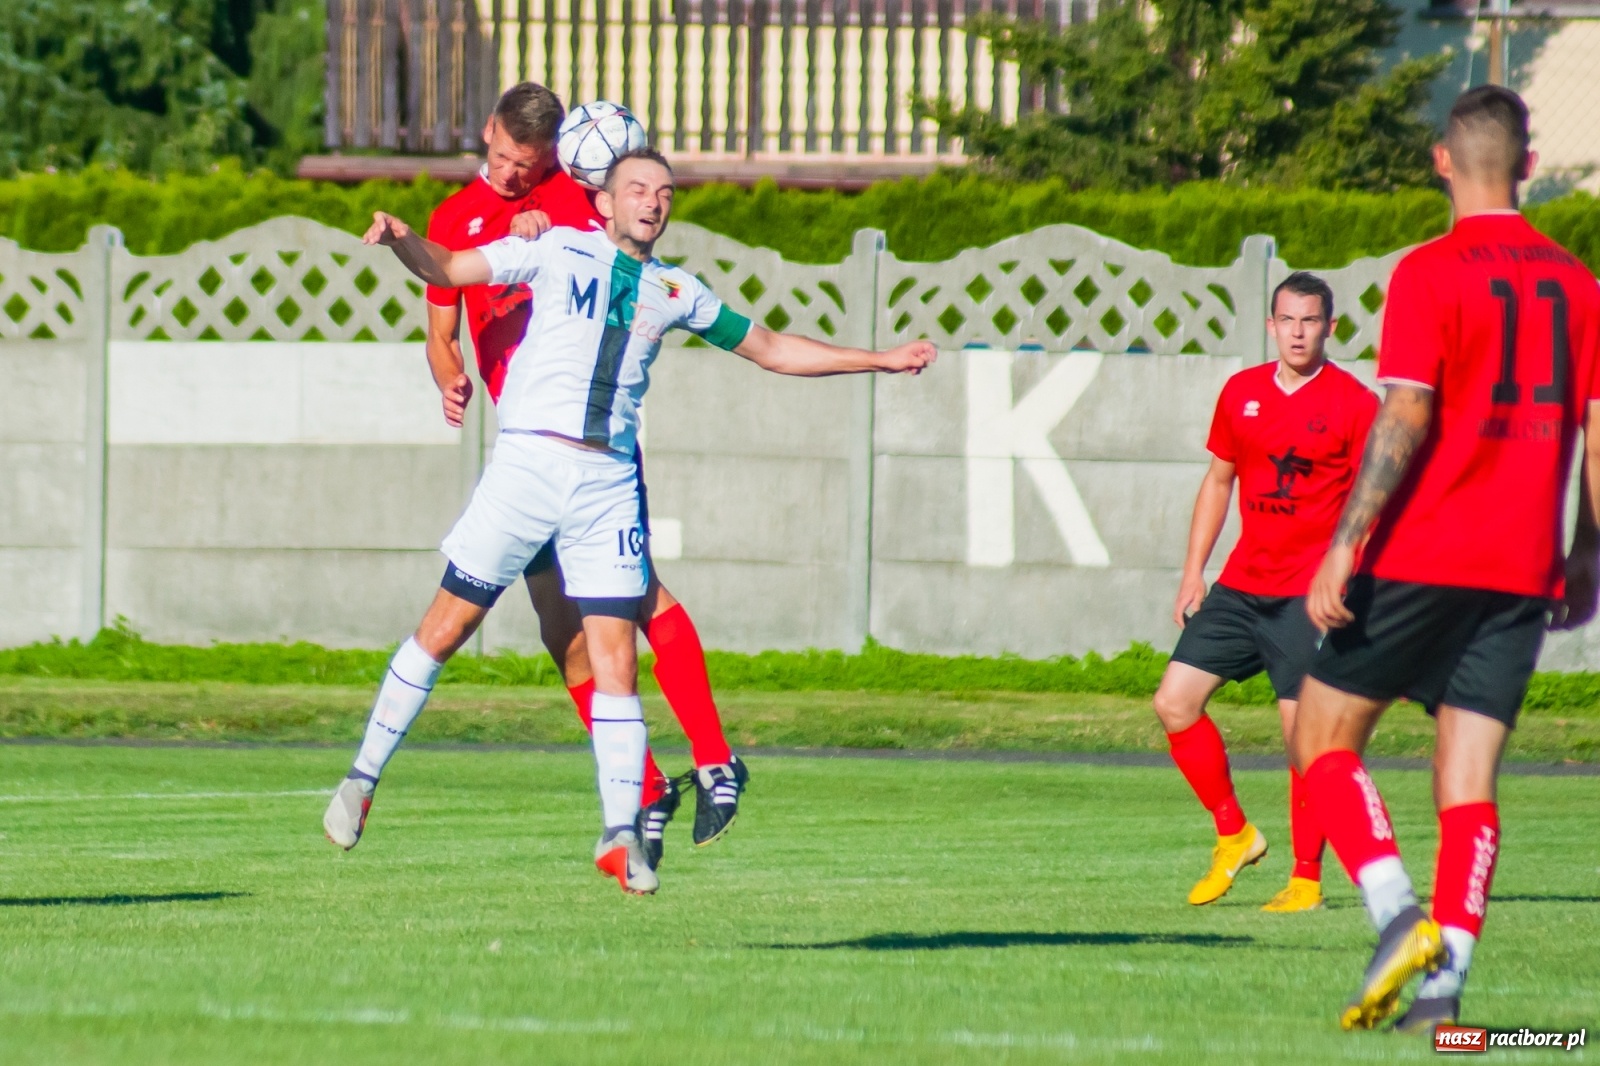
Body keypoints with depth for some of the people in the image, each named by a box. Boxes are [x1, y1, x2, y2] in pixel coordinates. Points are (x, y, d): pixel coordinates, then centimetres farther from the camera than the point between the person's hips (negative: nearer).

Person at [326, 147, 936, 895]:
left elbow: (774, 350, 26)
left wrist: (881, 361, 23)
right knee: (444, 629, 0)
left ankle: (621, 834, 0)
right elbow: (446, 269, 5)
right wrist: (400, 241, -17)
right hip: (528, 462, -2)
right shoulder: (559, 250, 8)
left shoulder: (675, 292, 16)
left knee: (616, 656, -5)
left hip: (608, 484, 2)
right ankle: (363, 777, 13)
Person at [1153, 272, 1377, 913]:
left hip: (1308, 595, -6)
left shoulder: (1354, 403, -5)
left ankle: (1307, 879, 2)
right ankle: (1233, 835, 14)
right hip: (1239, 587, 6)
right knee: (1174, 702, -1)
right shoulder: (1241, 393, 10)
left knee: (1303, 732, -8)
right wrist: (1193, 573, 15)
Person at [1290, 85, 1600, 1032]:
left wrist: (1344, 548, -15)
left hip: (1422, 557, -5)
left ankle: (1402, 918, -13)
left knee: (1324, 739, 6)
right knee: (1470, 780, 4)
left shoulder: (1431, 272, -7)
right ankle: (1443, 983, -8)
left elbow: (1405, 421, -15)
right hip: (1523, 569, 5)